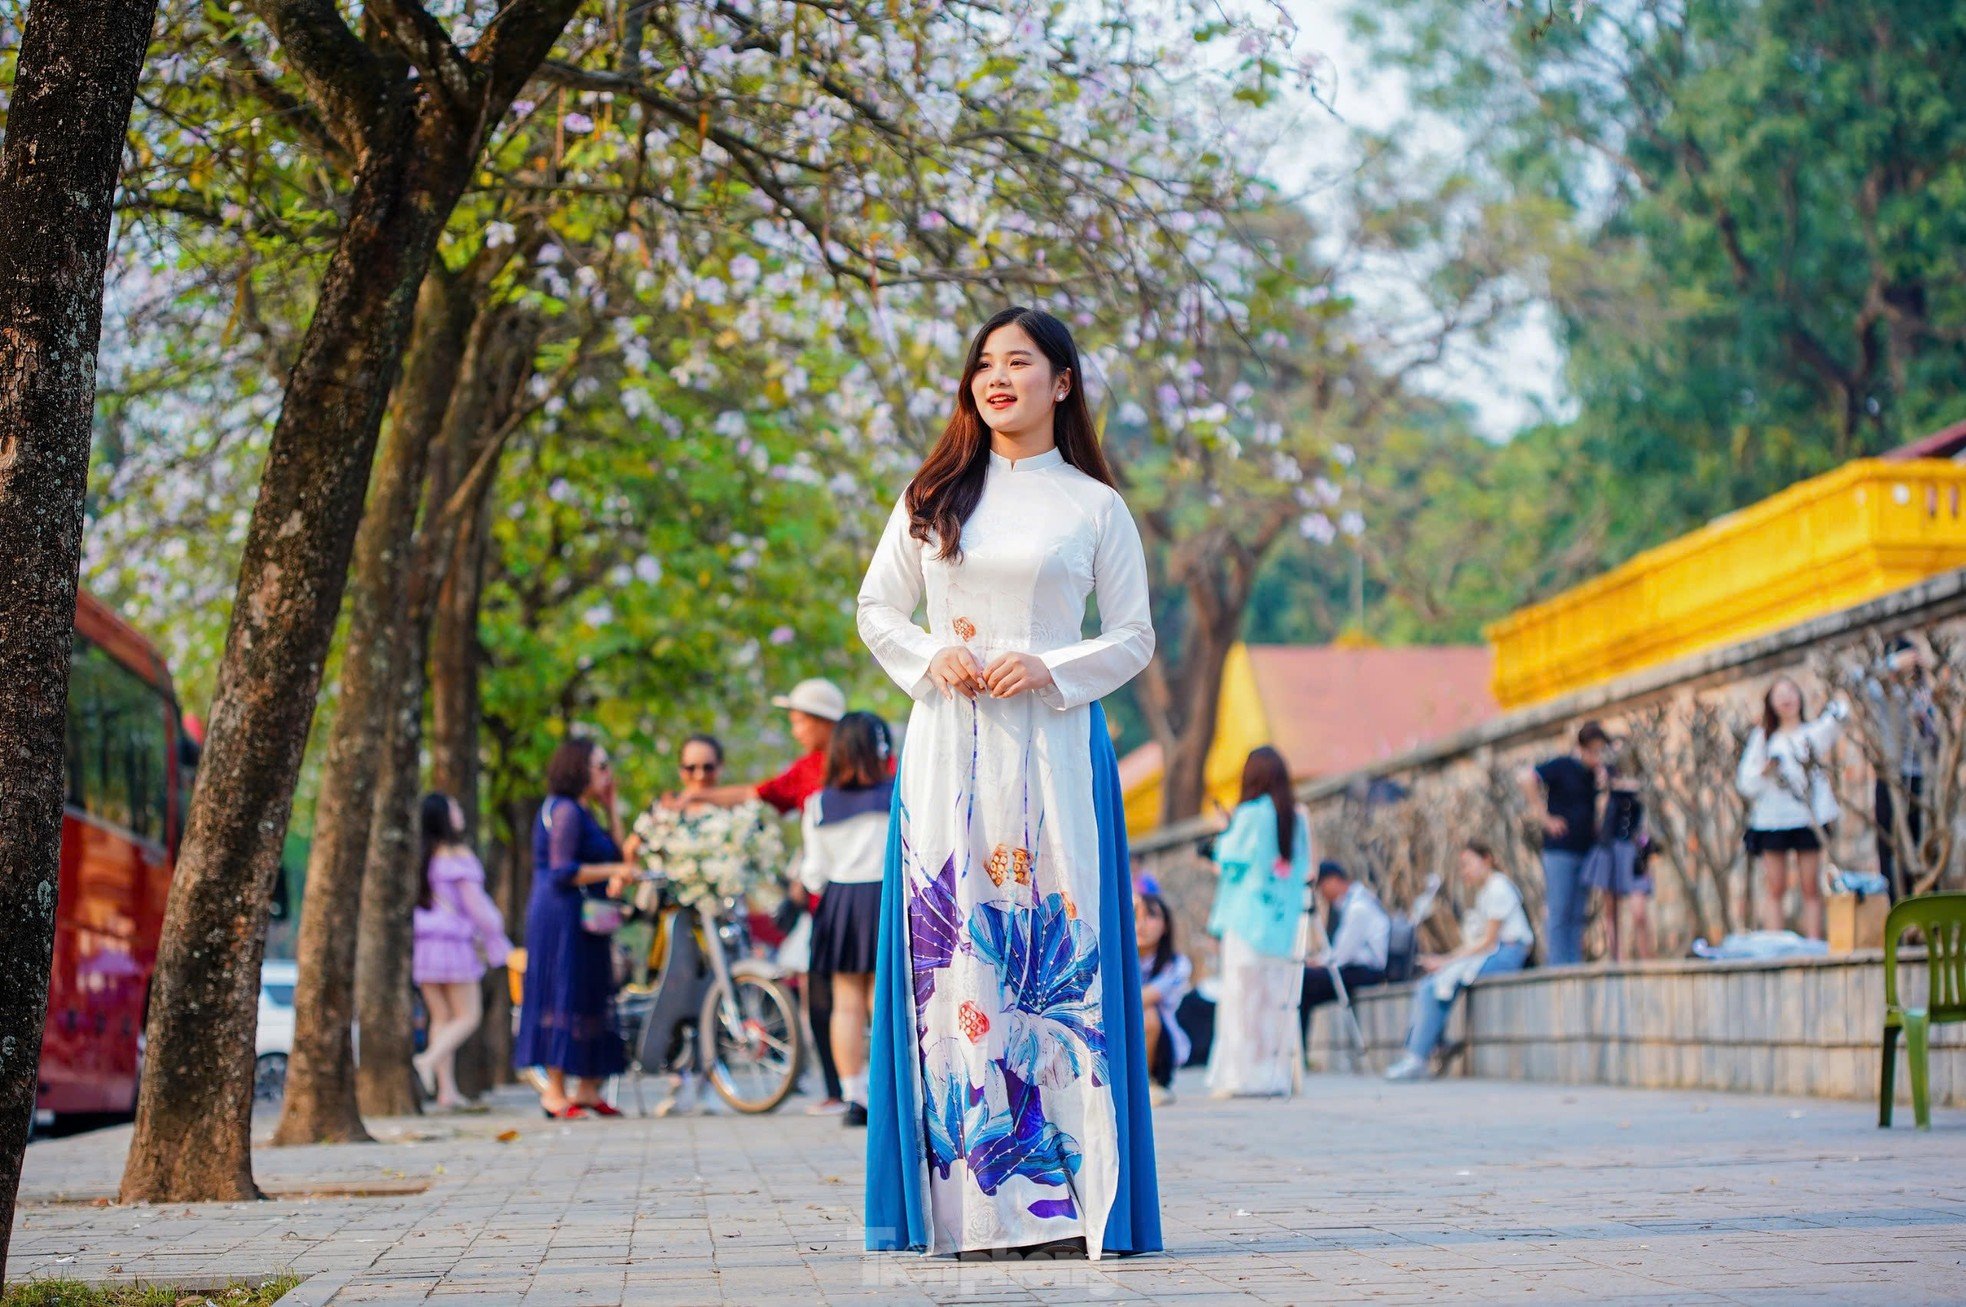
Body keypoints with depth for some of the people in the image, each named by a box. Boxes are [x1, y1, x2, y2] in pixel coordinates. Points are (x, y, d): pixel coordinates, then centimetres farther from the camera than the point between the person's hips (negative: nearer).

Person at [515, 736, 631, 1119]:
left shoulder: (582, 813, 20)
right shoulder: (565, 811, -12)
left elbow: (615, 852, 14)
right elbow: (563, 871, -19)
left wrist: (611, 808, 13)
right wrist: (614, 871, -17)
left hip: (583, 921, 10)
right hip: (563, 918, -10)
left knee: (592, 999, 10)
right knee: (565, 998, -9)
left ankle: (587, 1090, 15)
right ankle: (556, 1092, -7)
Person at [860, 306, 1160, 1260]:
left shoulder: (1095, 506, 7)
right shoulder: (934, 494, 13)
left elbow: (1134, 637, 7)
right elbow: (877, 608, 15)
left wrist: (1050, 668, -10)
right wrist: (930, 657, -4)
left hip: (1051, 748, -2)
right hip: (948, 747, 2)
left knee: (1054, 949, -7)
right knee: (953, 949, -4)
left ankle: (1063, 1196, -5)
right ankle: (975, 1195, 0)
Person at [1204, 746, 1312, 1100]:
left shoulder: (1250, 815, -9)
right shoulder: (1298, 818, 6)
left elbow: (1229, 860, -5)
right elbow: (1303, 870, 10)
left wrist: (1223, 839, 14)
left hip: (1247, 920, -5)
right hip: (1284, 921, 5)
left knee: (1242, 995, -2)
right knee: (1276, 999, 7)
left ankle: (1242, 1074, -5)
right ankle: (1277, 1073, 6)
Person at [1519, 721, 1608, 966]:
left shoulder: (1592, 774, 12)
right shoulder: (1562, 766, -7)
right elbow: (1529, 779, -16)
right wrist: (1546, 818, -16)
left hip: (1585, 851, 7)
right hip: (1560, 851, -7)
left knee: (1578, 914, 7)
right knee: (1558, 912, -5)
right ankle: (1558, 965, -5)